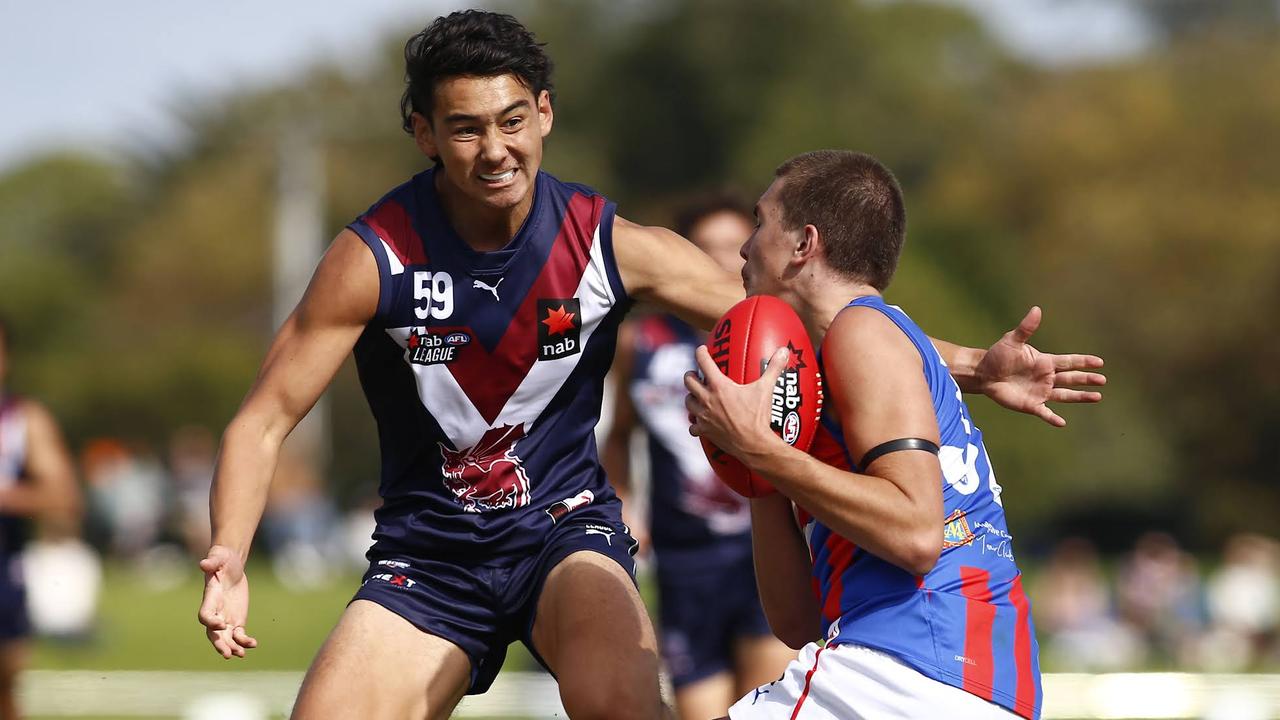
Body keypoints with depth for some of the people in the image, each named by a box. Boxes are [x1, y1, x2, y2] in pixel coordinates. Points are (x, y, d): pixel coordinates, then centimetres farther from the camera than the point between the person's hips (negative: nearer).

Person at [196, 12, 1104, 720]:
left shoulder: (610, 245, -11)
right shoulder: (375, 256, -15)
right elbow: (265, 419, -12)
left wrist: (969, 367, -12)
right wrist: (229, 561, -29)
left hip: (564, 529, -1)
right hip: (426, 553, 1)